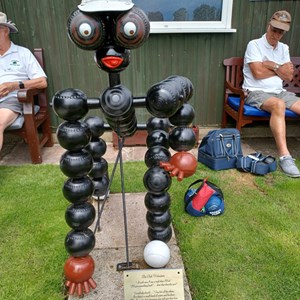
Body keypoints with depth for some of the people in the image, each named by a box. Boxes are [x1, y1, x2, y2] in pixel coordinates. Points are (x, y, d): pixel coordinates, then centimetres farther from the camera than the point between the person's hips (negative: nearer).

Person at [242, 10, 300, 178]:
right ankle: (285, 156, -44)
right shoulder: (254, 45, -1)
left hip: (279, 92, 7)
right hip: (256, 92, -7)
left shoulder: (284, 49, 17)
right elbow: (258, 73, -13)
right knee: (279, 105, -38)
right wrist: (280, 69, 1)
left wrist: (272, 66, -5)